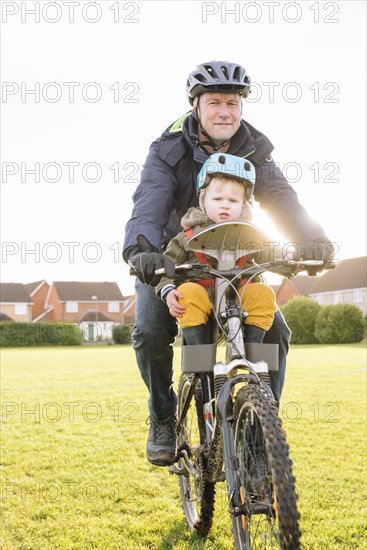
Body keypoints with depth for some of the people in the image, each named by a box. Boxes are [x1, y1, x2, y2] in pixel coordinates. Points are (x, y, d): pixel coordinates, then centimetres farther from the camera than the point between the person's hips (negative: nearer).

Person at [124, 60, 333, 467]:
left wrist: (311, 238, -41)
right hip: (173, 261, -2)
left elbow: (281, 199, -20)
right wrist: (141, 250, -52)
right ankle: (163, 421, 0)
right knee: (150, 333, -25)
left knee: (274, 332, -17)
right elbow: (149, 204, -30)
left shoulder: (254, 150, -5)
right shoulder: (169, 150, -13)